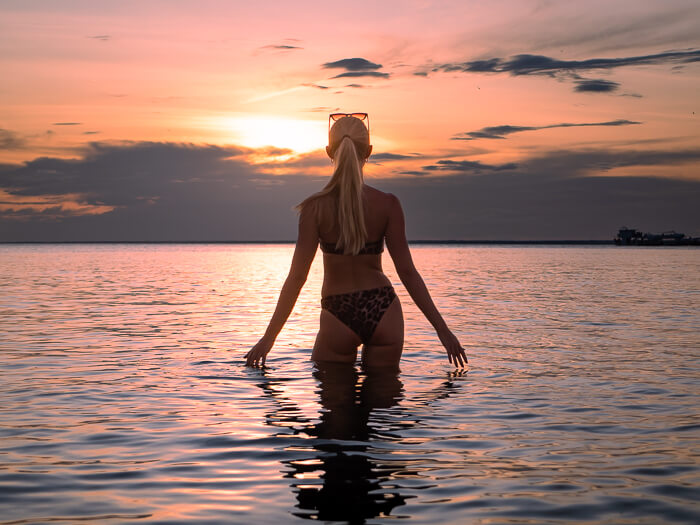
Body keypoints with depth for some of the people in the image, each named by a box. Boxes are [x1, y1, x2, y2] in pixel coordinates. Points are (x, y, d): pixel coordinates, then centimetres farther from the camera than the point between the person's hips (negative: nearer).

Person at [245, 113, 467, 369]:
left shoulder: (316, 207, -9)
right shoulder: (388, 204, -6)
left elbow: (297, 276, -10)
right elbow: (407, 272, -5)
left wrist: (269, 337, -3)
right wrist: (442, 328, 2)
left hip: (338, 315, -2)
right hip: (382, 310, 2)